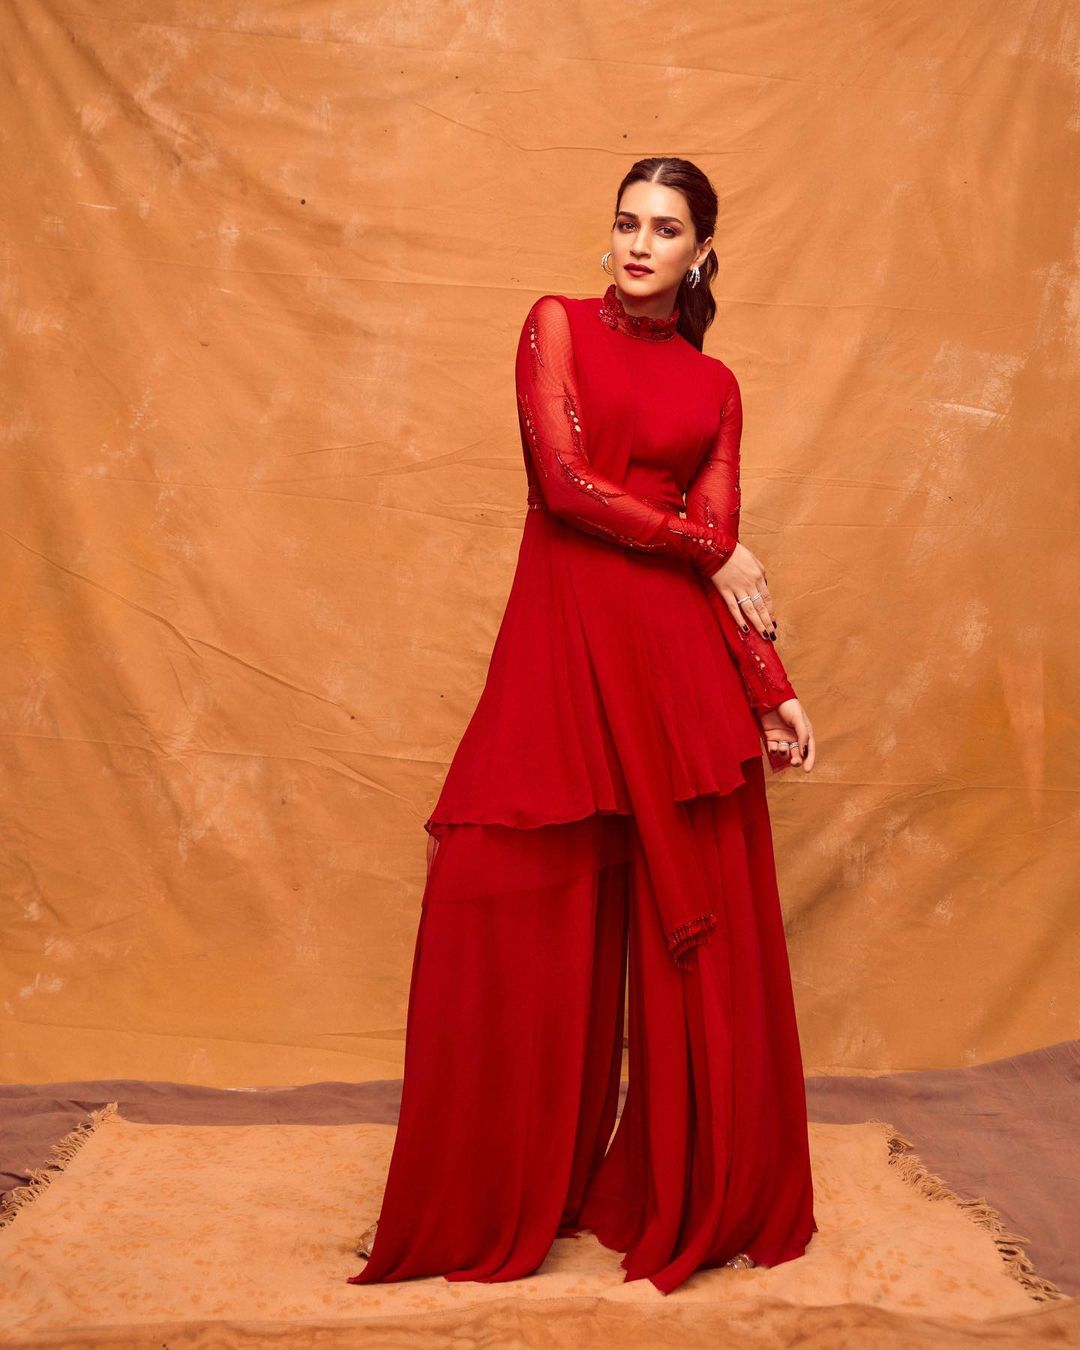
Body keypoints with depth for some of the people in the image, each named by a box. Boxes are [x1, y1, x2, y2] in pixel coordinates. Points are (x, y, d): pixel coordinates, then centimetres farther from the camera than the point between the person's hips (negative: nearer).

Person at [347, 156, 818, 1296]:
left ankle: (698, 1191, 21)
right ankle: (501, 1197, 14)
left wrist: (774, 690, 0)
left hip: (684, 660, 2)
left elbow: (725, 556, 8)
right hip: (566, 641, -2)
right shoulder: (559, 324, 8)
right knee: (529, 924, -1)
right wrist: (704, 549, -1)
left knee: (699, 930, 4)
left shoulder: (715, 384, 15)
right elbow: (565, 482, -6)